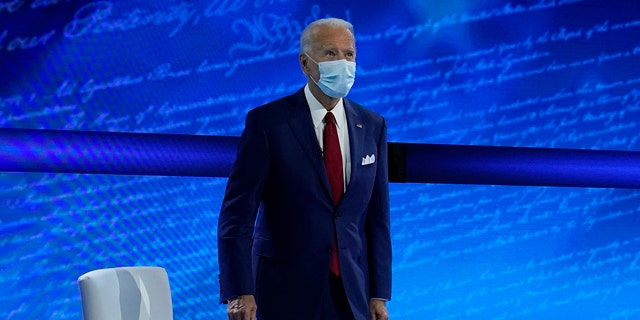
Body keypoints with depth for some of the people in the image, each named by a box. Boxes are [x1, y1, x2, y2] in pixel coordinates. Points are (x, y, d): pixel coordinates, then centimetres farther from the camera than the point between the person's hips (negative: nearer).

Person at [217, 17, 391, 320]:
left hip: (351, 293, 3)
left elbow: (377, 215, 7)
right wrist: (239, 292, -17)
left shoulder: (372, 126, 6)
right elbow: (237, 213, -9)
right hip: (286, 292, -3)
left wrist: (379, 294, 2)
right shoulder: (268, 122, -7)